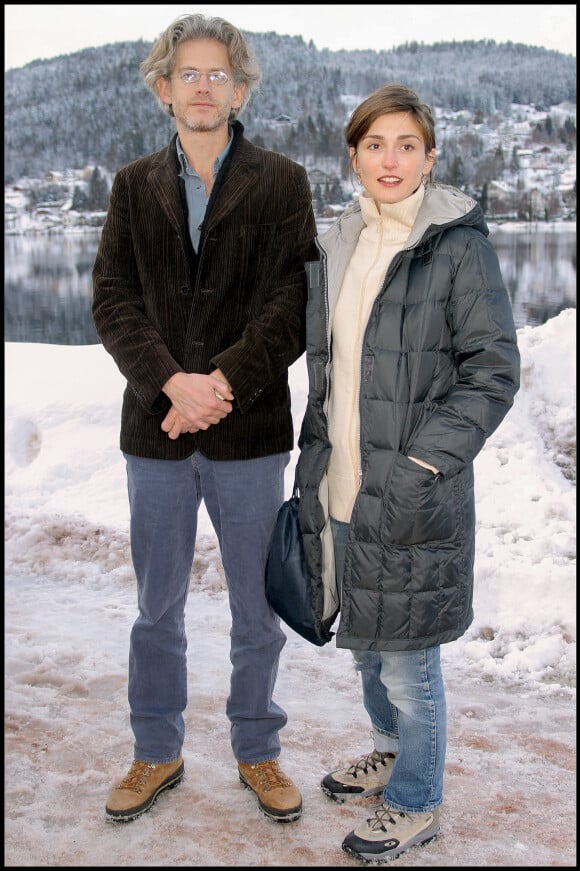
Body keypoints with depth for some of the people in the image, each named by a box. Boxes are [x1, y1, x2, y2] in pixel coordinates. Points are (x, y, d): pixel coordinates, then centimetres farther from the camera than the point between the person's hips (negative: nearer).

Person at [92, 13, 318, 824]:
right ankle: (157, 753, 32)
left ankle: (257, 752, 31)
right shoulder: (135, 187, 8)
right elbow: (111, 298, -2)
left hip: (250, 430, -1)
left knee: (257, 609, 10)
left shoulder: (282, 183, 1)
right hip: (156, 428, 2)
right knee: (158, 606, 14)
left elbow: (295, 301, -7)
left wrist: (224, 380, -19)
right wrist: (170, 382, -17)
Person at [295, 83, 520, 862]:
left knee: (406, 656, 5)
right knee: (363, 637, 21)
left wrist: (419, 470, -17)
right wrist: (313, 463, 13)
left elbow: (494, 372, -12)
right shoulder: (336, 248, 10)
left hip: (411, 494, -6)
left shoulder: (460, 245, -10)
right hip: (340, 485, 7)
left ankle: (415, 806, 26)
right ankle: (393, 752, 46)